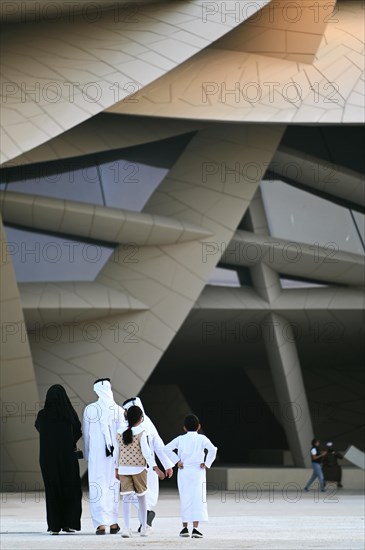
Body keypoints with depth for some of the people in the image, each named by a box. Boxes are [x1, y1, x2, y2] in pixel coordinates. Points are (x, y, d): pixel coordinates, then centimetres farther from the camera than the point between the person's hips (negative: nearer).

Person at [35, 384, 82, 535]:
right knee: (70, 489, 12)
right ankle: (69, 523, 5)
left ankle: (54, 526, 4)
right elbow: (78, 432, 6)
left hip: (48, 458, 1)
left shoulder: (42, 415, -5)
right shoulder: (70, 414, -9)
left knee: (52, 490, 9)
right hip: (68, 457, -1)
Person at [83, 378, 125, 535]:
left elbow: (86, 435, 3)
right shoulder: (119, 410, -3)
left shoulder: (89, 409, -4)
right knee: (113, 486, 12)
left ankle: (101, 524, -6)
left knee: (97, 487, 2)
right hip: (114, 454, 1)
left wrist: (87, 455, 13)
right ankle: (113, 523, 15)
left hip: (96, 453, -1)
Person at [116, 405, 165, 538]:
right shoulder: (141, 433, -9)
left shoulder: (119, 433, 3)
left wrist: (116, 469, 19)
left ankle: (127, 527, -15)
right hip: (139, 468, -2)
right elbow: (146, 452, -14)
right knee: (141, 496, 13)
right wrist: (156, 468, -13)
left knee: (126, 497, -1)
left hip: (123, 468, 2)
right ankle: (144, 527, 23)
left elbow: (117, 452, 9)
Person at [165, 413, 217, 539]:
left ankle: (185, 527, 17)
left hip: (183, 472, 2)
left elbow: (167, 448, -5)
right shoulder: (202, 438, 0)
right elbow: (212, 449, -16)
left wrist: (177, 461, -1)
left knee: (185, 500, 11)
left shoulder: (180, 439, 5)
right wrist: (207, 463, -7)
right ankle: (195, 528, -12)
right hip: (198, 472, -2)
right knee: (198, 499, -3)